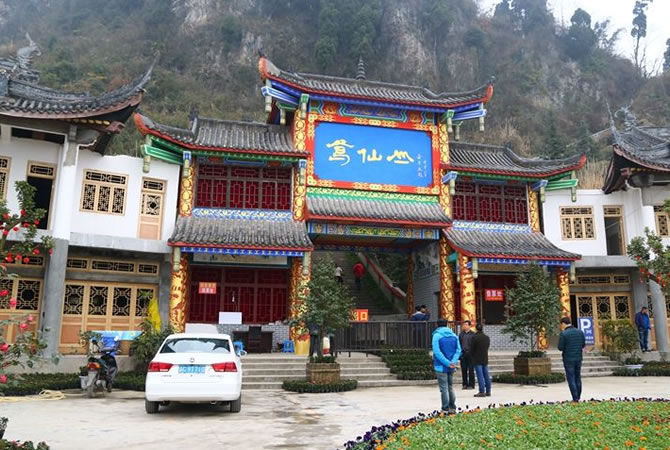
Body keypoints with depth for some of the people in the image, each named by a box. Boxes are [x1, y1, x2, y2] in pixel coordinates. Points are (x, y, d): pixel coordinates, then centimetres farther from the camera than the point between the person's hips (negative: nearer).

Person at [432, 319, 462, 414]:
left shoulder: (437, 336, -8)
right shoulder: (454, 336, 8)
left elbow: (437, 352, -17)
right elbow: (458, 350, -1)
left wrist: (447, 363, -17)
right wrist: (453, 362, -9)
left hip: (441, 366, -5)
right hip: (451, 367, 5)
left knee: (444, 388, 0)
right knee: (450, 387, 17)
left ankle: (445, 409, 2)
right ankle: (452, 408, 20)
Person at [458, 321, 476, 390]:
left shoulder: (473, 334, 0)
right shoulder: (461, 334, 12)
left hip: (470, 354, -4)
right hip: (463, 354, 4)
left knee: (471, 370, 0)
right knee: (463, 370, 4)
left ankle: (471, 385, 6)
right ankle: (465, 384, 12)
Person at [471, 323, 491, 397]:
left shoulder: (475, 337, -13)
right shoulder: (487, 337, 5)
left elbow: (472, 349, -7)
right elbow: (488, 347, 10)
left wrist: (473, 357, 11)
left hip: (477, 359, -6)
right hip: (485, 359, 6)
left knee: (480, 375, -4)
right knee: (486, 375, 10)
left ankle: (482, 392, -5)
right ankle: (488, 391, 15)